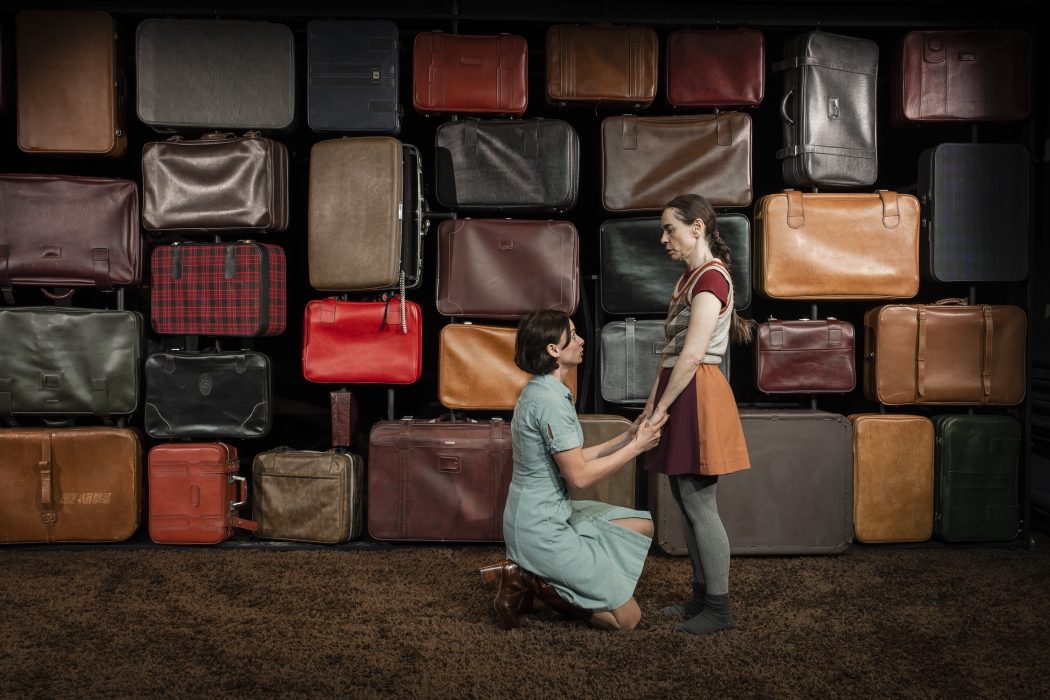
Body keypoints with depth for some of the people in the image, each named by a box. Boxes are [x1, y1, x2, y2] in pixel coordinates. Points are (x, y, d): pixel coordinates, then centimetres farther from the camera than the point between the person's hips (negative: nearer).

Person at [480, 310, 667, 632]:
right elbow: (579, 475, -20)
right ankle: (527, 579, -2)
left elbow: (573, 458, 11)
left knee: (643, 525, 18)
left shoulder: (541, 391, 10)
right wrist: (635, 447, -12)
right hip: (541, 529, -10)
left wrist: (627, 437, 5)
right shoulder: (551, 401, -22)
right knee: (627, 618, -2)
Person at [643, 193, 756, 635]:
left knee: (698, 504, -5)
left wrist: (661, 408, -16)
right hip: (680, 391, 10)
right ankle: (701, 597, 22)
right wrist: (652, 404, 12)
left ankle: (719, 609, 3)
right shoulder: (690, 277, 16)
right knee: (687, 503, 13)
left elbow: (691, 356, -21)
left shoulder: (711, 278, -15)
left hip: (697, 395, -10)